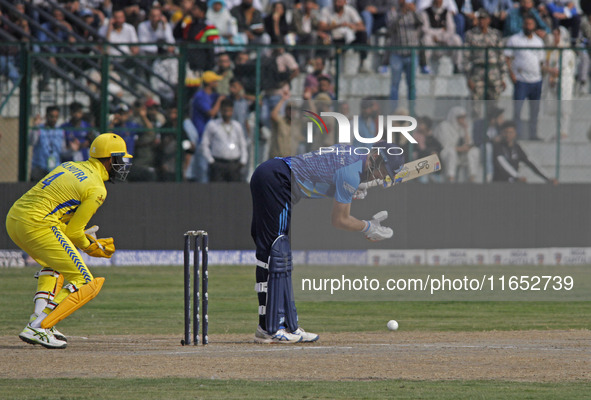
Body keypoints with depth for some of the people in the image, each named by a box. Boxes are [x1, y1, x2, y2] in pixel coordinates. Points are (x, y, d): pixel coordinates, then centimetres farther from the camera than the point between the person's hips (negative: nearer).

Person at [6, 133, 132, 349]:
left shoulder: (69, 167, 21)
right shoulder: (96, 189, -4)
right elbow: (73, 232, -5)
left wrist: (81, 234, 24)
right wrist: (90, 247, 16)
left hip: (13, 219, 9)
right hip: (37, 224, -9)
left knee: (53, 264, 33)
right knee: (84, 282, -3)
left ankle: (38, 319, 15)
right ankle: (38, 328, -13)